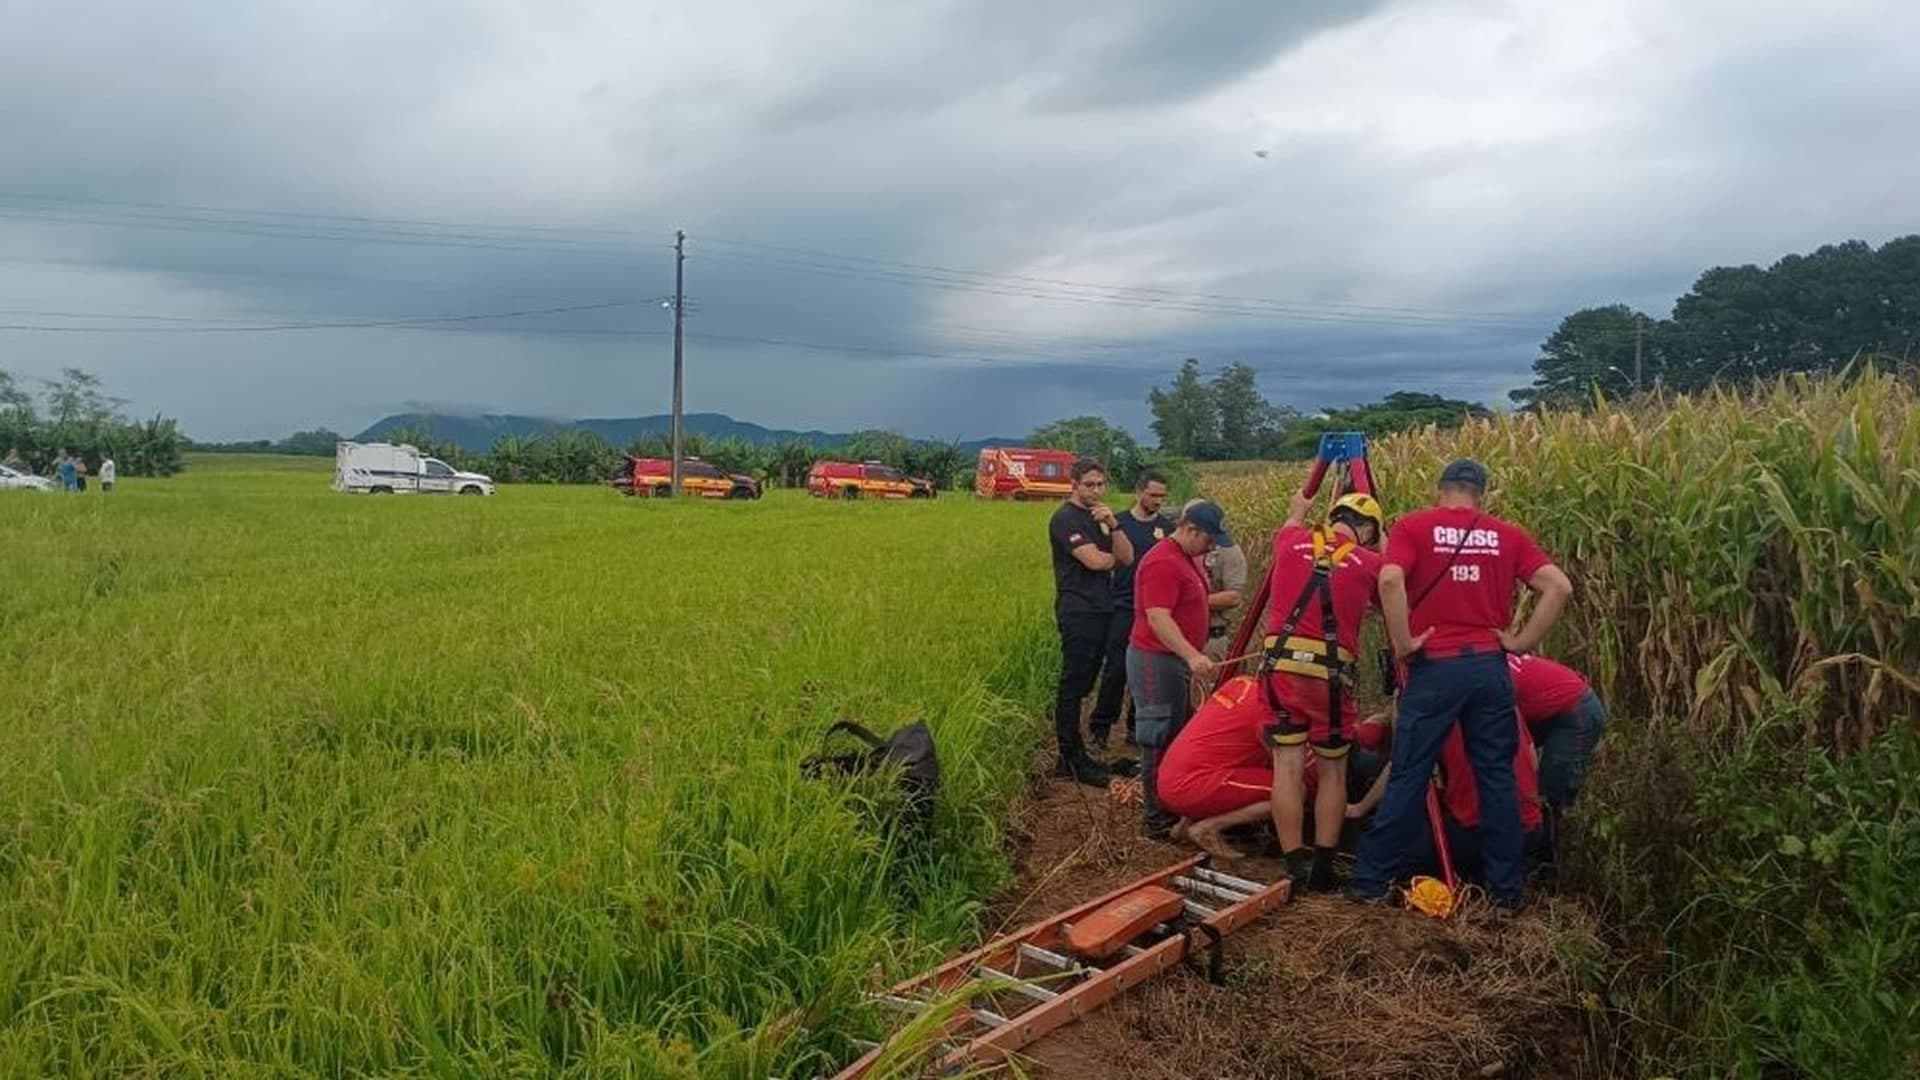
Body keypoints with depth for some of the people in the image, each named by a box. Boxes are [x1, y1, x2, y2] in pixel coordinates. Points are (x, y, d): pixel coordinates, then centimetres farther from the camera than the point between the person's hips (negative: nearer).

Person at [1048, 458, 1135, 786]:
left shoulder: (1099, 516, 17)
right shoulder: (1065, 518, -8)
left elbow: (1127, 557, 7)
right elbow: (1095, 561, -18)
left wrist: (1112, 525, -8)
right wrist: (1114, 556, 2)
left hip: (1101, 610, 8)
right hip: (1078, 613, -8)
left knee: (1081, 685, 12)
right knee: (1072, 685, -5)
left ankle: (1074, 754, 19)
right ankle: (1072, 760, -1)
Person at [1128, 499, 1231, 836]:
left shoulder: (1184, 558, 14)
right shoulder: (1163, 563, -20)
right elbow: (1158, 619, -28)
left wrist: (1192, 657, 22)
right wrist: (1192, 655, -37)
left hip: (1177, 660, 11)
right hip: (1156, 661, -11)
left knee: (1178, 737, 15)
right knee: (1160, 741, -5)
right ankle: (1158, 821, 2)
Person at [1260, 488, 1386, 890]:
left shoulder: (1293, 542, 10)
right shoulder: (1370, 563, 3)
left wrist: (1298, 511, 53)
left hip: (1280, 663, 2)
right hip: (1330, 672, -2)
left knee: (1287, 764, 5)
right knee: (1333, 770, 11)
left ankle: (1296, 865, 5)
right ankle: (1322, 866, 11)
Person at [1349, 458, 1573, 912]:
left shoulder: (1413, 526, -1)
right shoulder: (1508, 535, 8)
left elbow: (1390, 580, -19)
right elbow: (1559, 587, -1)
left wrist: (1403, 644, -10)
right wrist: (1521, 641, 3)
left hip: (1435, 666, -3)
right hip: (1490, 666, 3)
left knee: (1408, 776, 4)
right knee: (1497, 776, 11)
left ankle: (1371, 879, 12)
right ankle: (1506, 889, 19)